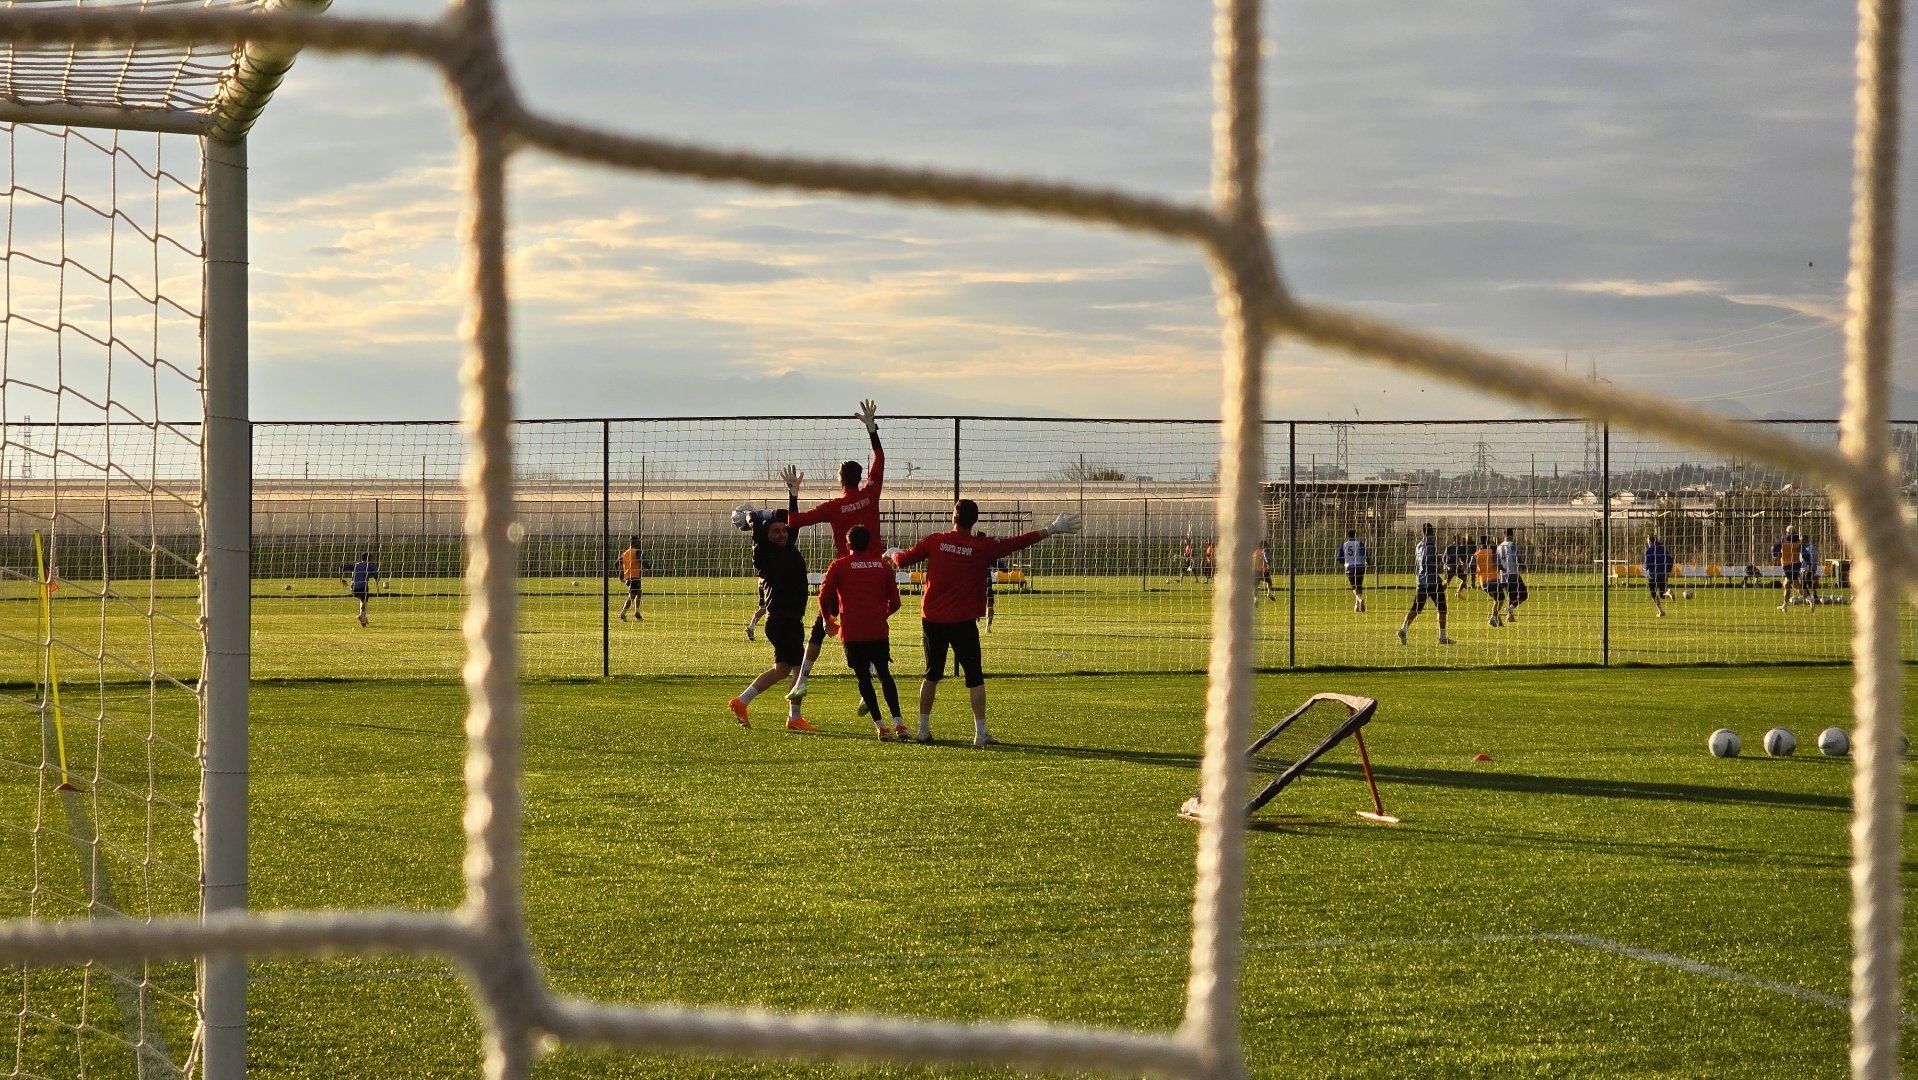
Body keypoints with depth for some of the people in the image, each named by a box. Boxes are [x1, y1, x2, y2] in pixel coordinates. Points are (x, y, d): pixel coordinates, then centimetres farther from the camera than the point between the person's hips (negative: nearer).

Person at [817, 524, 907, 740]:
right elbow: (894, 602, 10)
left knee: (863, 678, 5)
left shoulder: (839, 566, 0)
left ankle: (881, 726, -3)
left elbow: (824, 597, -6)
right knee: (885, 675, 14)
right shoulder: (883, 566, 8)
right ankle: (898, 722, 3)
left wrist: (828, 620, 12)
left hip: (852, 633, -2)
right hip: (879, 631, 2)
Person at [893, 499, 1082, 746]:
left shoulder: (935, 541, -3)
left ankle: (924, 729, 15)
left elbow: (902, 559, 4)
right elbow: (1018, 542, -1)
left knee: (932, 675, 14)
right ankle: (980, 733, 0)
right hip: (963, 623, -2)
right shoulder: (982, 547, -6)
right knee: (975, 678, 4)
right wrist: (1051, 530, 7)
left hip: (932, 620, 2)